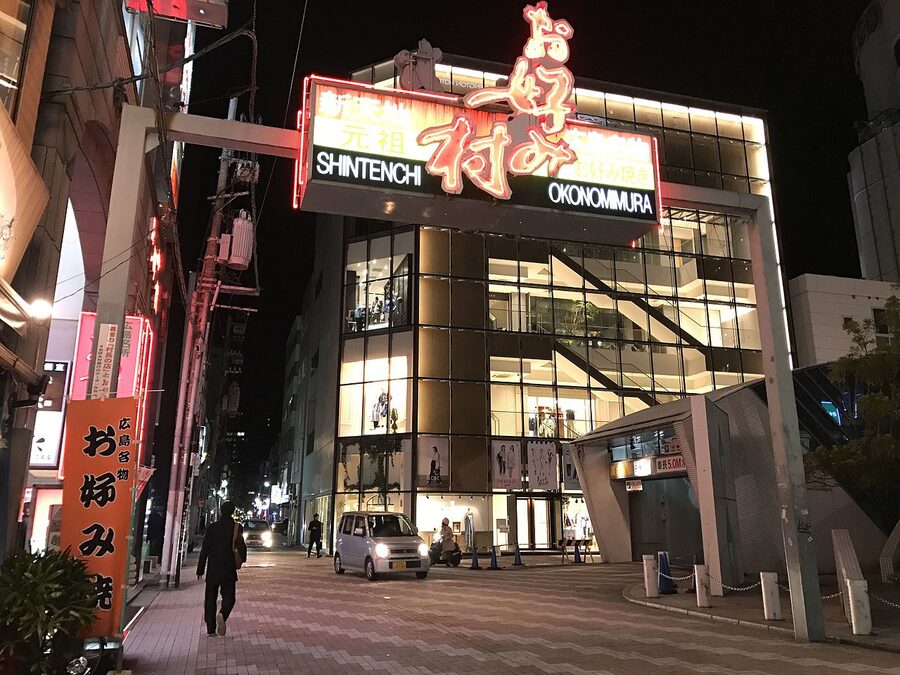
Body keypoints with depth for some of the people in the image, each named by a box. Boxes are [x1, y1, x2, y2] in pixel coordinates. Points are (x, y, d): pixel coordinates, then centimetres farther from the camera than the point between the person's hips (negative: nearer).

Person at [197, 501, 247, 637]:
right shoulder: (236, 527, -5)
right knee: (228, 597, 6)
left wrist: (200, 570, 6)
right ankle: (222, 615, -23)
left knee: (210, 598, 11)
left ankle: (211, 629, 11)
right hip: (228, 569, -2)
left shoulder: (211, 527, 0)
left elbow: (205, 550, 1)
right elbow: (241, 545, -11)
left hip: (212, 569, 2)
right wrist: (242, 558, 11)